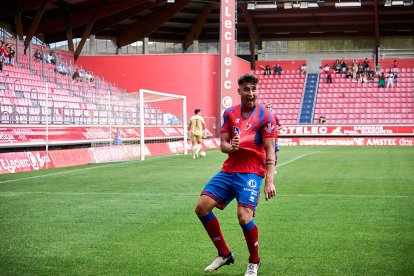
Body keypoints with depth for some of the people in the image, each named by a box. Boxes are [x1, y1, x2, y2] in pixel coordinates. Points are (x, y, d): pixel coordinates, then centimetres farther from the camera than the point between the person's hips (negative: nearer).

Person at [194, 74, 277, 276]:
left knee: (244, 216, -22)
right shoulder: (230, 113, 8)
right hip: (229, 170, 6)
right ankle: (224, 254, 13)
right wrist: (230, 147, -17)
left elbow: (270, 150, -9)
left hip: (251, 172, -5)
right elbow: (223, 144, 9)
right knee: (202, 207, -4)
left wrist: (269, 181, -19)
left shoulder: (265, 116, -5)